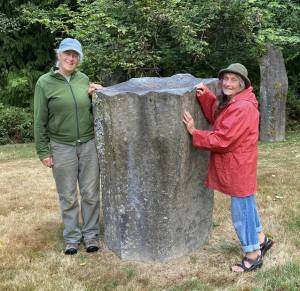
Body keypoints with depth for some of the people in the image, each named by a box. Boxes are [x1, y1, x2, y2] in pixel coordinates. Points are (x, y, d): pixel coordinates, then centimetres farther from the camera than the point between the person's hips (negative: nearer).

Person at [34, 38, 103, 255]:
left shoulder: (84, 79, 4)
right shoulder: (45, 82, -5)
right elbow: (40, 121, -3)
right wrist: (43, 151, -5)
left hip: (89, 145, 3)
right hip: (62, 148, -2)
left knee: (91, 193, 8)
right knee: (68, 197, 7)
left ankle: (91, 234, 23)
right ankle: (72, 237, 23)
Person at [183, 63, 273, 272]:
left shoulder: (242, 108, -26)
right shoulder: (231, 101, 7)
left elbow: (221, 140, -26)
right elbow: (216, 117, 7)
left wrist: (194, 133, -18)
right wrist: (205, 95, -5)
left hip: (239, 167, -10)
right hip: (235, 165, 10)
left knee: (241, 211, 3)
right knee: (247, 204, 24)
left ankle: (253, 256, 19)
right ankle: (261, 239, 43)